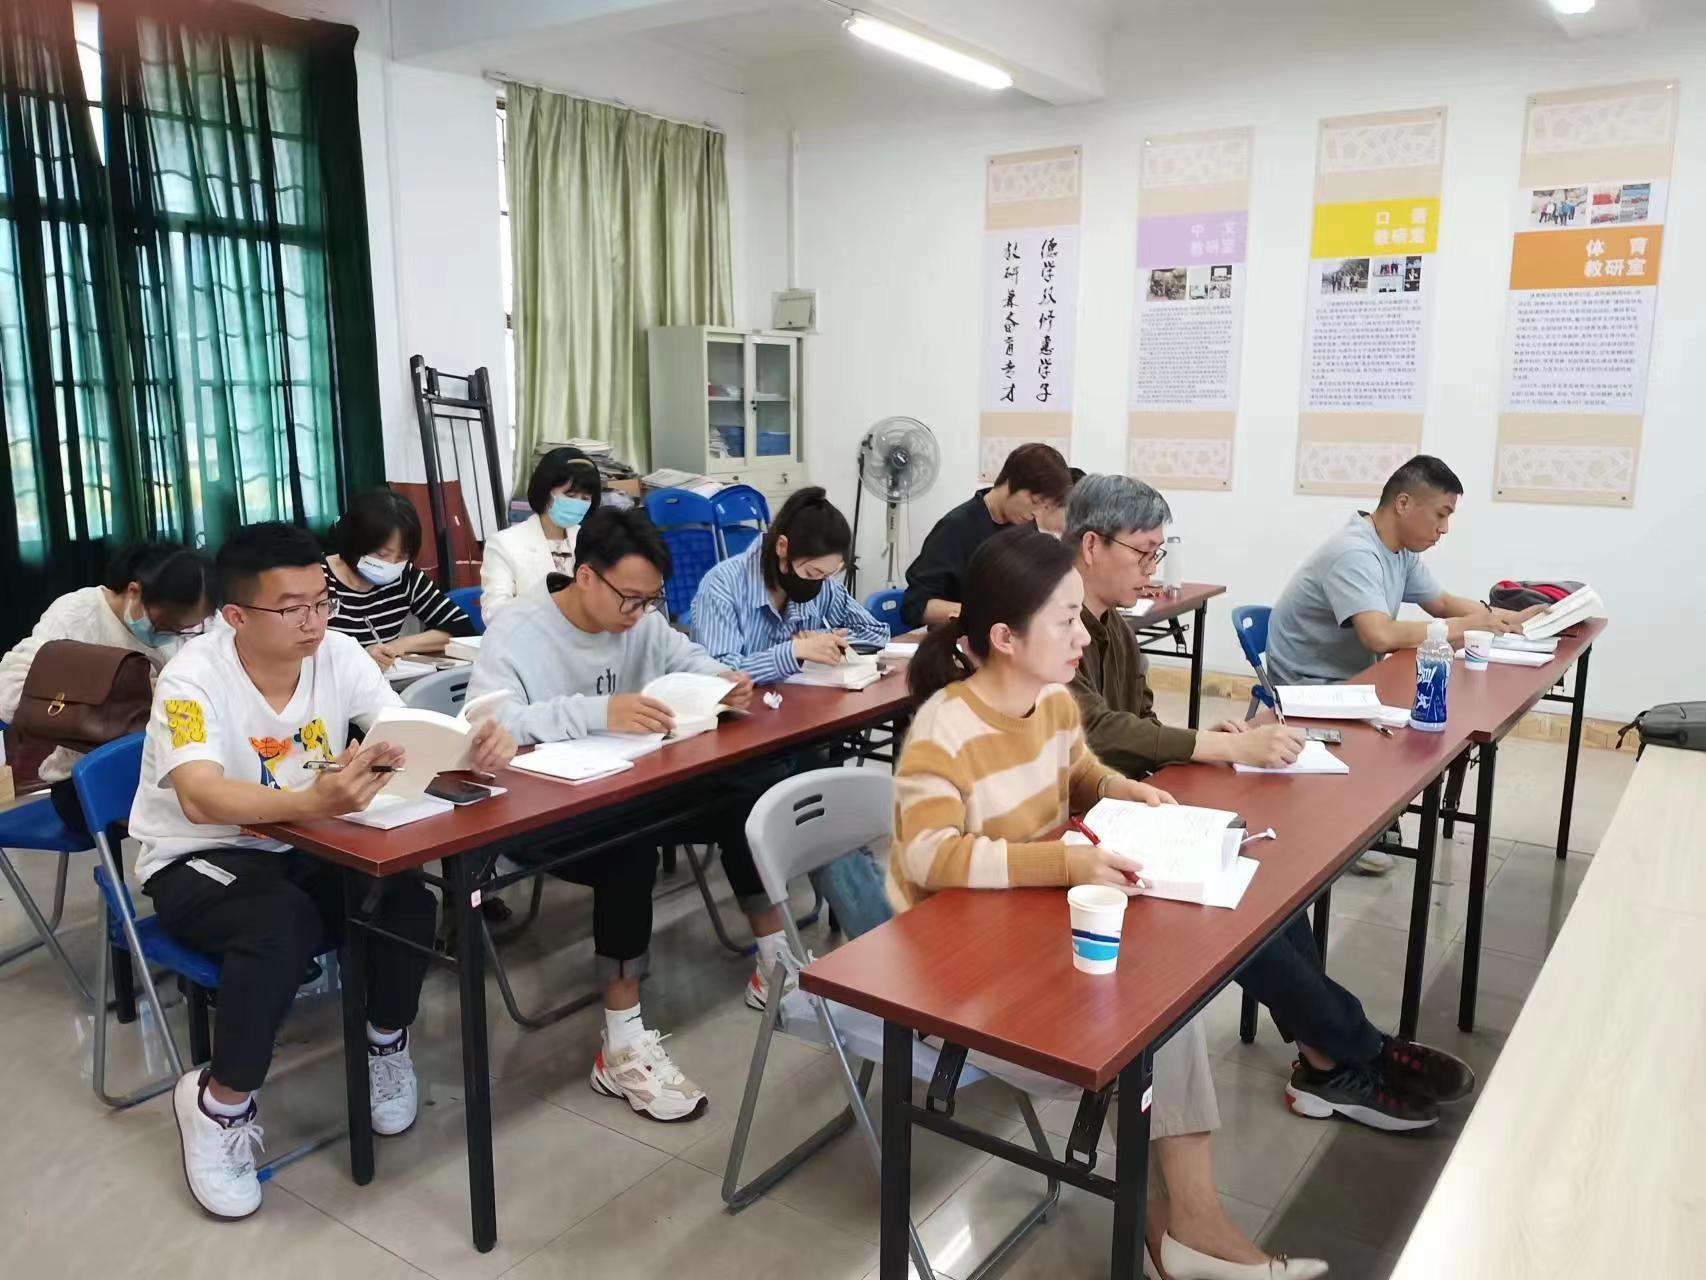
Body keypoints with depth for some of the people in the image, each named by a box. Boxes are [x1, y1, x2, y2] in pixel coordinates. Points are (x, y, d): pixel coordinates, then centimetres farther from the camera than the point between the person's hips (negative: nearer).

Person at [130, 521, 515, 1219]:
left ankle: (386, 1039, 5)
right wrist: (315, 800, -59)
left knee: (406, 891, -24)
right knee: (282, 925, -35)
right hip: (197, 860, -4)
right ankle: (220, 1102, -10)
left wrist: (470, 747, -40)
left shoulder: (337, 653, -10)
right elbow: (200, 799, -40)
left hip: (304, 846, 4)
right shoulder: (193, 678, -24)